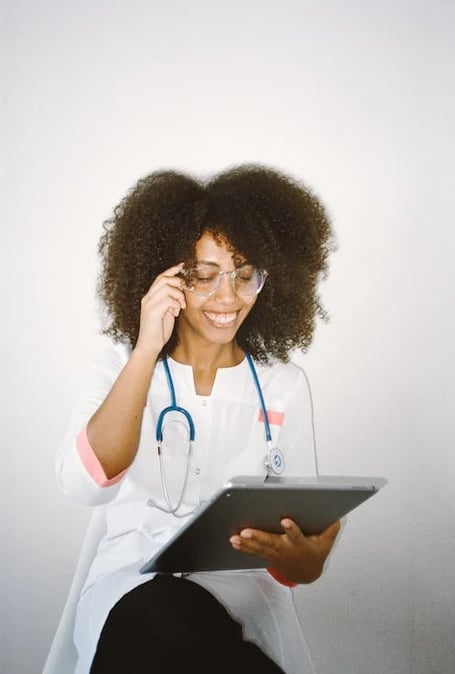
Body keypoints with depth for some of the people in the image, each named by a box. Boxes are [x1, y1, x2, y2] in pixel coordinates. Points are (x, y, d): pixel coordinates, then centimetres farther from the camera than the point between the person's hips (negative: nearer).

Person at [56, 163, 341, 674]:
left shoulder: (284, 385, 3)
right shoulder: (119, 360, 1)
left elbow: (303, 528, 2)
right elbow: (84, 483, -17)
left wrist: (305, 560, -23)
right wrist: (147, 350, -22)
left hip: (243, 590, 1)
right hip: (134, 586, 0)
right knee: (164, 617, -36)